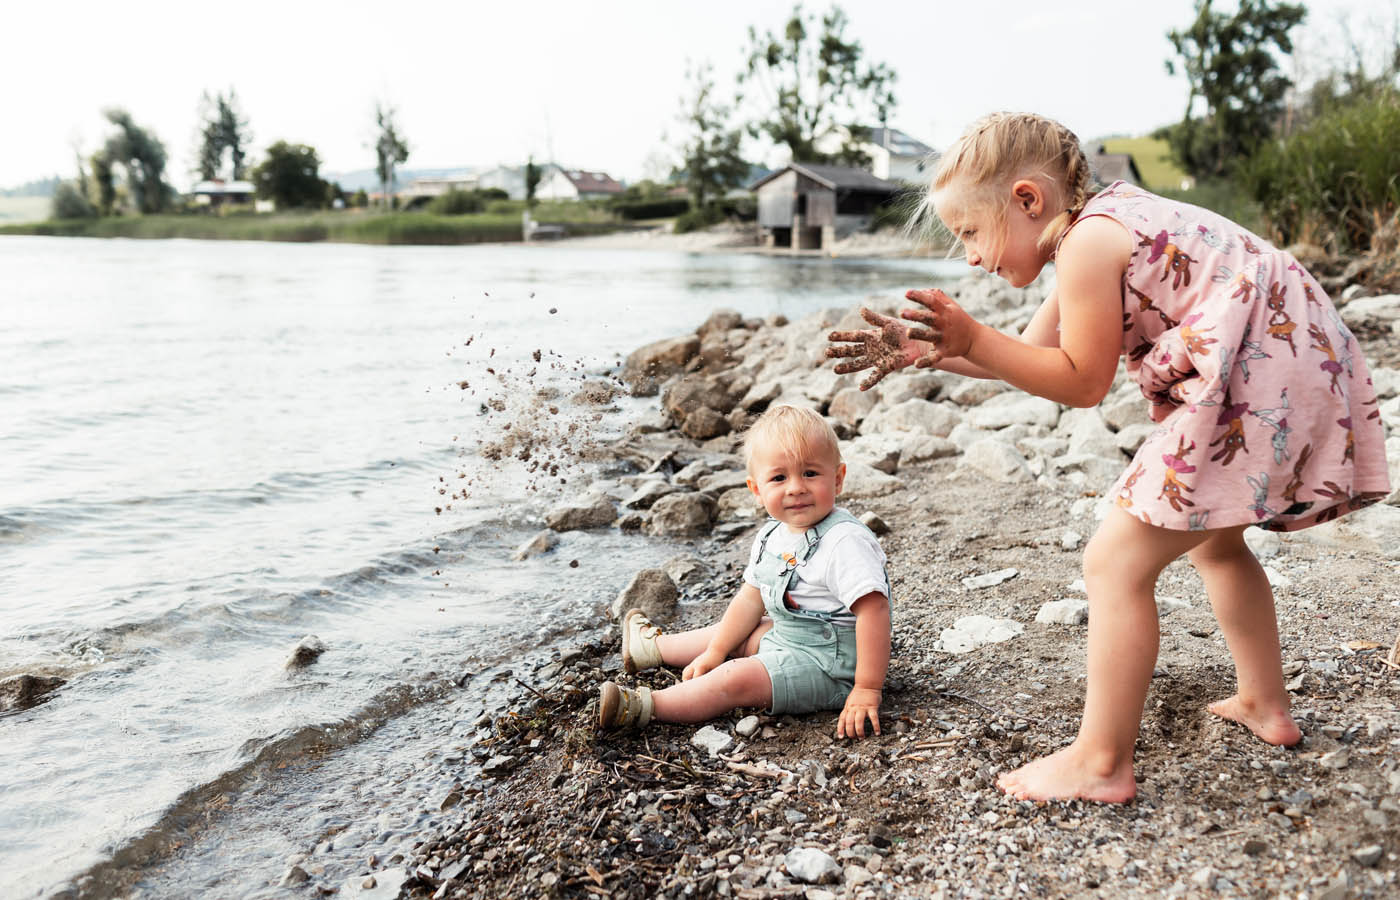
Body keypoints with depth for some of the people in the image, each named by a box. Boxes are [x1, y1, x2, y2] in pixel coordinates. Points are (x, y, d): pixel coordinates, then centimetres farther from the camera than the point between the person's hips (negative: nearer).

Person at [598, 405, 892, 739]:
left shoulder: (845, 542, -27)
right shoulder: (772, 536, 1)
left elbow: (873, 610, -31)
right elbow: (751, 599, 12)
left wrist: (867, 691, -32)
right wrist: (714, 653, 13)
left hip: (828, 666, -9)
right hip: (786, 637, 9)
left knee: (737, 680, -22)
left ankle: (643, 706, -13)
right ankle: (654, 646, 48)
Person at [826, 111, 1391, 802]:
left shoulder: (1087, 243, -15)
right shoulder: (1104, 227, 17)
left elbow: (1082, 382, -13)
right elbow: (1031, 352, 17)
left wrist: (972, 340, -17)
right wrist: (928, 350, 9)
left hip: (1258, 384, -11)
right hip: (1304, 368, 11)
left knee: (1114, 564, -8)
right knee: (1213, 541, 30)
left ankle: (1101, 763, 0)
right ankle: (1265, 705, 41)